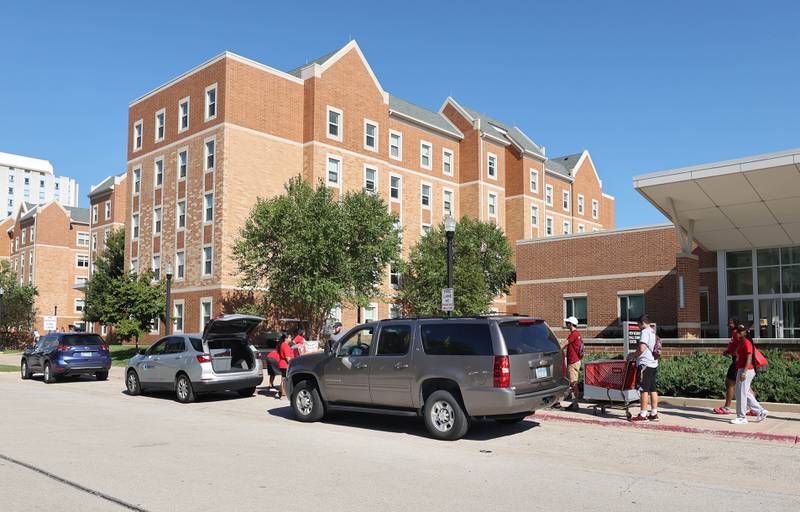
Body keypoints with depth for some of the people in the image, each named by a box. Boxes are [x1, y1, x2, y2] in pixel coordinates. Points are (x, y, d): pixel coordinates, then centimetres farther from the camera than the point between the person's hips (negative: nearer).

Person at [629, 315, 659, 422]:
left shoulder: (645, 332, -11)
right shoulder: (653, 333, 18)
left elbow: (641, 349, -19)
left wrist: (633, 355, -2)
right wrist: (637, 354, 19)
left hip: (645, 364, -9)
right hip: (654, 364, 9)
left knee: (644, 390, -6)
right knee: (652, 390, 11)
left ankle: (643, 415, -4)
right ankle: (654, 413, 14)